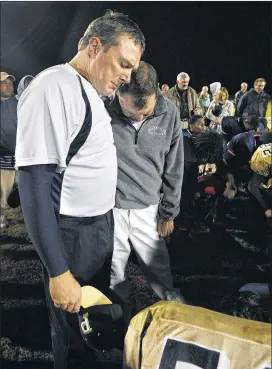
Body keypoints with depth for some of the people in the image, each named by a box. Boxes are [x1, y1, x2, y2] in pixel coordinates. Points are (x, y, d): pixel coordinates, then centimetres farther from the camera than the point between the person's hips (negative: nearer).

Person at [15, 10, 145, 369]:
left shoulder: (91, 92, 8)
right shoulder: (54, 87, -21)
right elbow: (34, 184, -25)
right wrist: (58, 272, -24)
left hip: (101, 226, 9)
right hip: (73, 235, -9)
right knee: (74, 333, 12)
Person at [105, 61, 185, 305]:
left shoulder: (169, 113, -7)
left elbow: (174, 168, 2)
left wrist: (168, 212, 5)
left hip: (149, 207, 2)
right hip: (110, 207, -1)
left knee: (159, 268, 15)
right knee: (114, 272, 12)